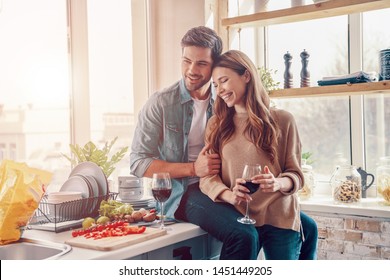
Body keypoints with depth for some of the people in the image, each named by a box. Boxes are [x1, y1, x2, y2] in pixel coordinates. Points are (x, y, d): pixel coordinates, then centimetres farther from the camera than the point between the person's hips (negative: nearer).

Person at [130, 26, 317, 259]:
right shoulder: (161, 104, -2)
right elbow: (138, 162, -5)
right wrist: (193, 168, -15)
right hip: (184, 193, -4)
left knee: (306, 227, -5)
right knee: (244, 236, -31)